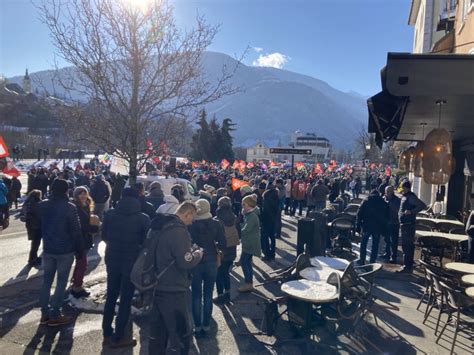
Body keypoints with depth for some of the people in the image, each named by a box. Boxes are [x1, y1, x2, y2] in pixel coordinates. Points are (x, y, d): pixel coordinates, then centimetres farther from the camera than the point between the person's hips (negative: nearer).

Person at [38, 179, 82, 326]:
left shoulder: (42, 205, 0)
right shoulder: (70, 207, -16)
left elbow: (39, 226, 10)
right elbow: (76, 231, -13)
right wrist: (80, 249, -3)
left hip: (48, 249, 5)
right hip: (65, 250, -5)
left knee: (46, 281, 16)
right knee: (61, 282, 4)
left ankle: (44, 314, 22)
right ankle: (55, 316, 10)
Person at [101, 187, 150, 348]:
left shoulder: (109, 214, -5)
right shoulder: (143, 218, -13)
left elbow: (104, 236, 6)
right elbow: (146, 242, -5)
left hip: (112, 260, 3)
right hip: (132, 262, -3)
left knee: (110, 297, 19)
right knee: (125, 300, 9)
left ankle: (107, 333, 29)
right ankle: (118, 337, 18)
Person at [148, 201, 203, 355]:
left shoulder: (157, 227, 7)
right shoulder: (178, 230, -21)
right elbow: (186, 262, -23)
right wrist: (198, 253, -4)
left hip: (156, 287, 9)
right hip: (173, 291, -9)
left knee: (158, 333, 21)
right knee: (182, 334, 6)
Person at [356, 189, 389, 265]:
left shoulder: (366, 202, -1)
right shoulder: (384, 204, 6)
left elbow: (359, 214, -4)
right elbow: (386, 217, 8)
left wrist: (358, 225, -1)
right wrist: (383, 228, 12)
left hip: (367, 226, -1)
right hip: (378, 227, 2)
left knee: (363, 244, 10)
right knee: (375, 245, 10)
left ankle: (362, 260, 11)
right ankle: (372, 261, 12)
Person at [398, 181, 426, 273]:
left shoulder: (411, 197, -12)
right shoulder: (404, 196, 16)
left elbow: (423, 205, -21)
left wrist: (412, 211, -25)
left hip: (409, 224, -10)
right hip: (404, 224, 10)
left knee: (407, 246, -7)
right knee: (407, 245, 17)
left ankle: (407, 266, -3)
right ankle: (408, 265, 28)